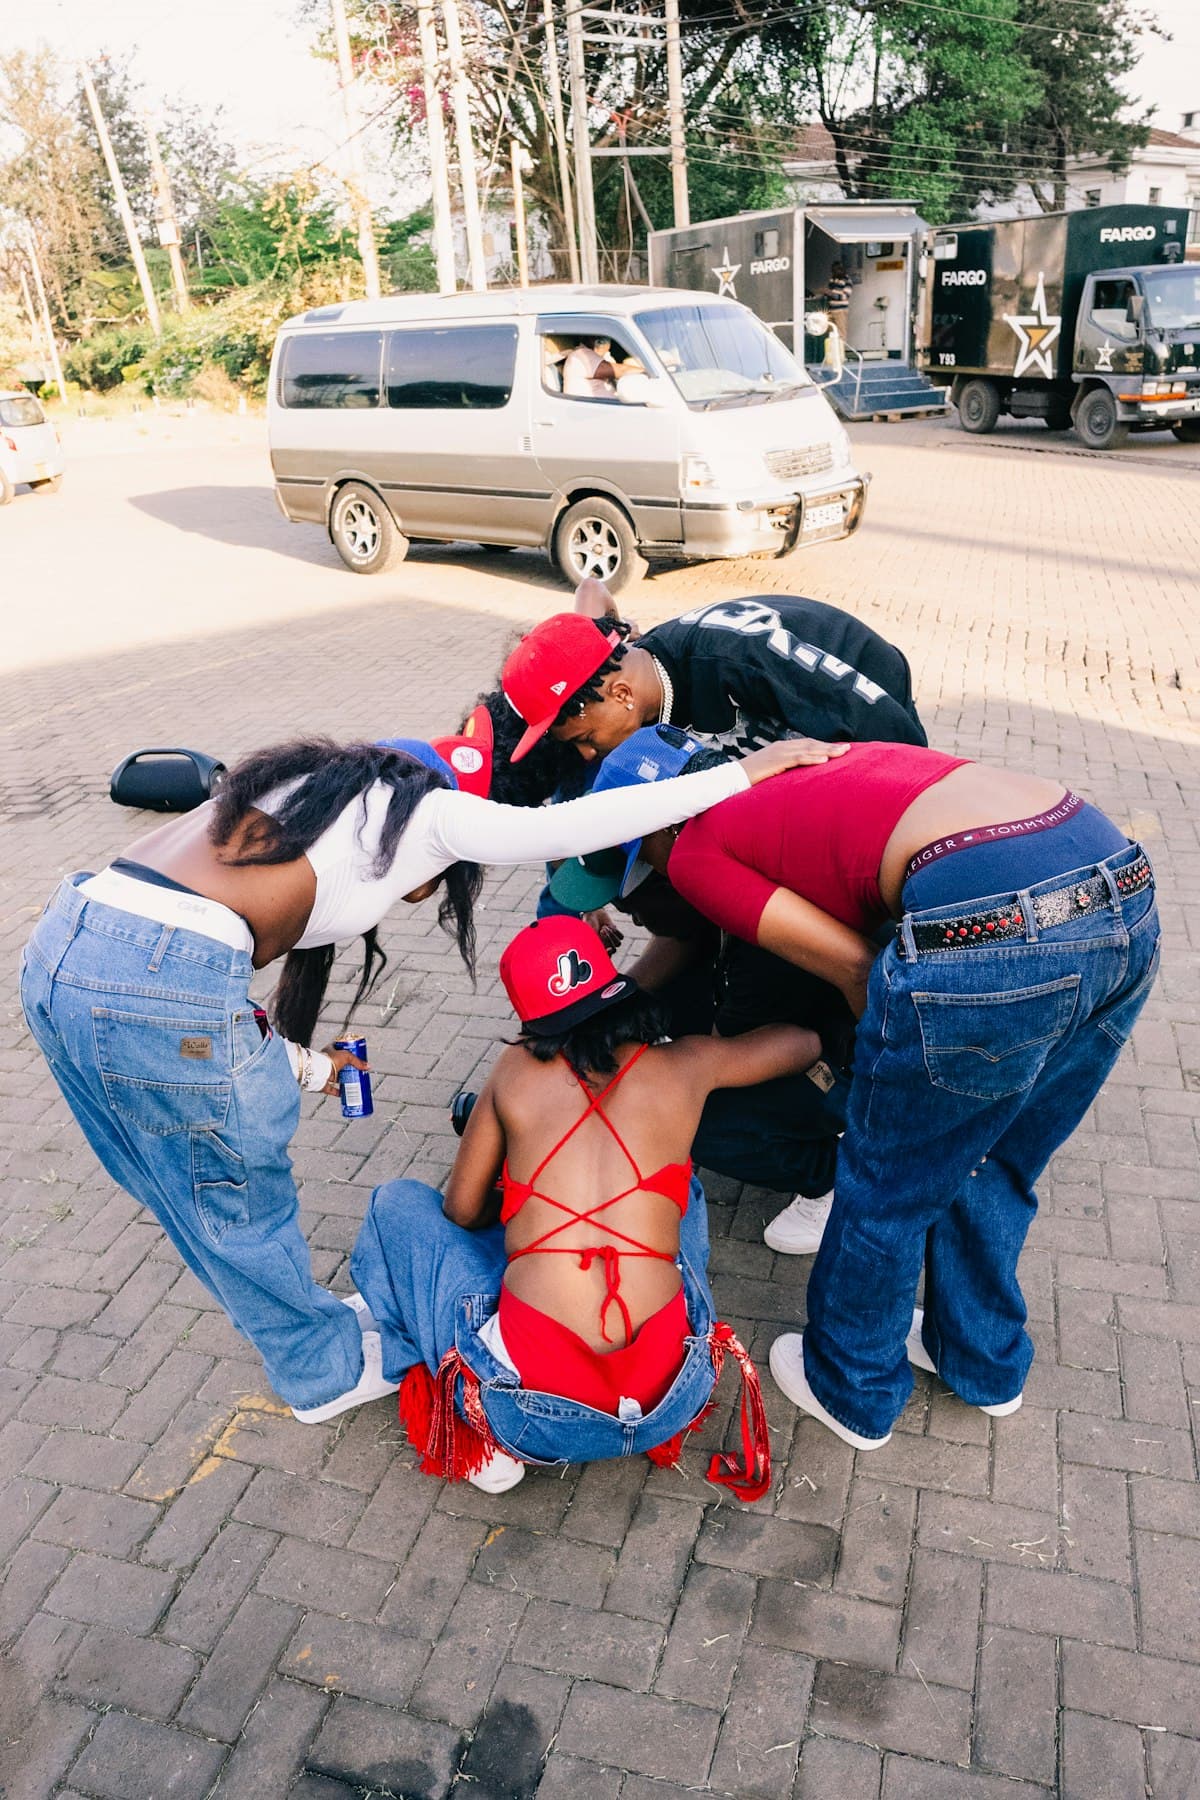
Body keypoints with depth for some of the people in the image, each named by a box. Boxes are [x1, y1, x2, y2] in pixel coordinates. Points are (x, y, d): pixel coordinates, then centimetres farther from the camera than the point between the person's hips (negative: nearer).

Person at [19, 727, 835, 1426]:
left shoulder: (310, 800, 26)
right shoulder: (423, 810, 5)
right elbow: (576, 825, -1)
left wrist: (300, 1064, 36)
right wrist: (746, 771, 8)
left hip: (57, 948, 9)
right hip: (165, 986, -9)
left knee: (190, 1193, 27)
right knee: (242, 1204, 15)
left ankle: (297, 1323, 51)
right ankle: (328, 1371, 40)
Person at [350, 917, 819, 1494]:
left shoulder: (516, 1069, 5)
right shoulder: (686, 1066, 7)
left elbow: (461, 1212, 15)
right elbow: (805, 1041, 26)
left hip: (533, 1415, -2)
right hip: (669, 1403, 3)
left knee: (395, 1205, 20)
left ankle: (488, 1444, 15)